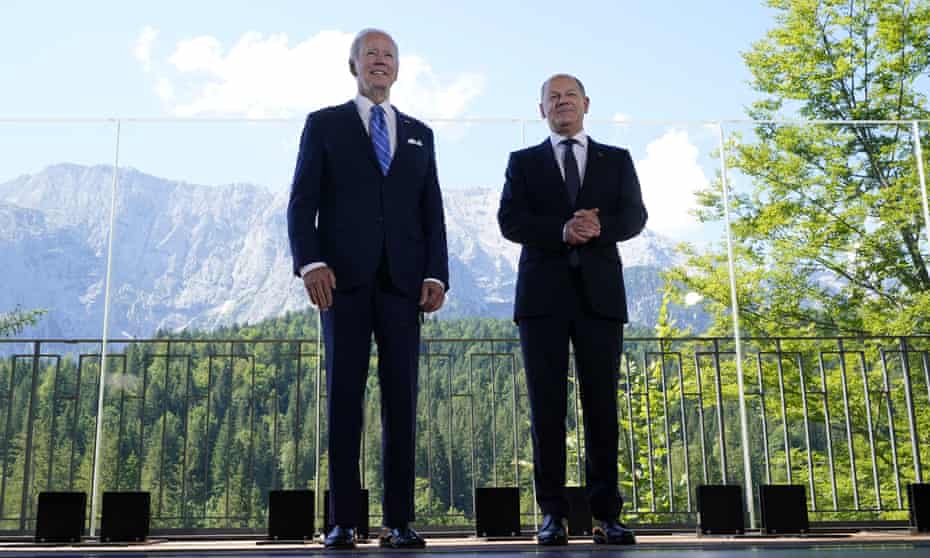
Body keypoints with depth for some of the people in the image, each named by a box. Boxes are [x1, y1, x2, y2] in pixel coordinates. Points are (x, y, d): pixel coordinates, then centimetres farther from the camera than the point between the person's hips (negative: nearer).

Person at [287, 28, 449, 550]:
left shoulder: (419, 134, 20)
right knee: (344, 396, -1)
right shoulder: (324, 124, 11)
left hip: (403, 282, 3)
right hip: (345, 278, -2)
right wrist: (311, 262, -13)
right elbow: (302, 202, 2)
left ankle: (400, 521, 5)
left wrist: (437, 274, 1)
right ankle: (343, 521, 4)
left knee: (402, 399, 0)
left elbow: (433, 212, 14)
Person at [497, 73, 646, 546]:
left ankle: (606, 514, 4)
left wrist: (600, 227, -17)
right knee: (547, 405, -2)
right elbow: (509, 221, 0)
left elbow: (635, 217, 4)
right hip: (543, 293, 0)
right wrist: (561, 231, -16)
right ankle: (552, 513, 3)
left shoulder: (617, 160, 17)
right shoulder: (523, 161, 14)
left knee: (602, 404, -1)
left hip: (600, 292, 1)